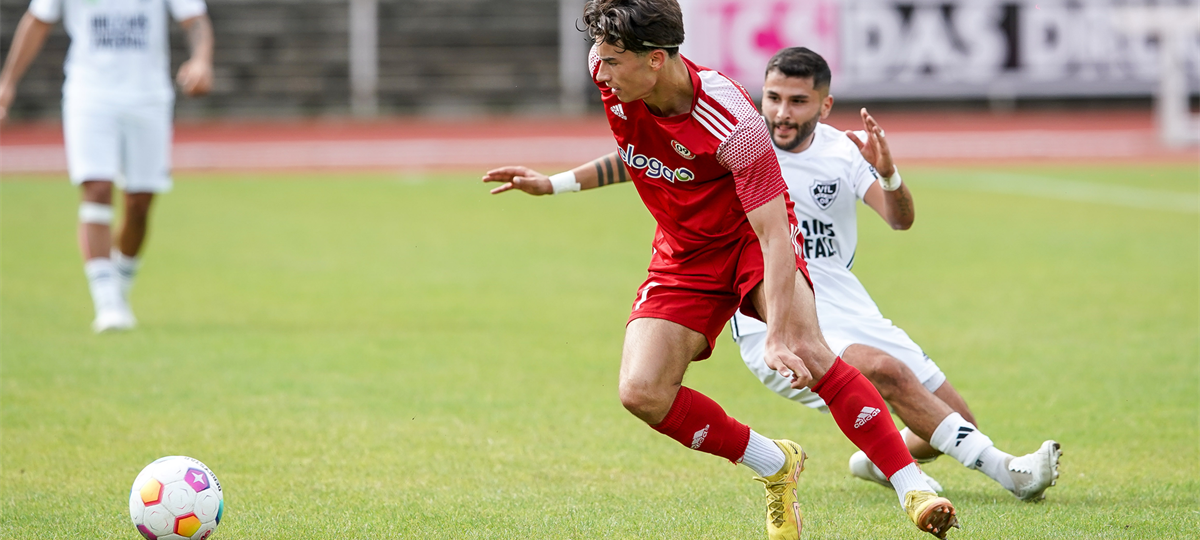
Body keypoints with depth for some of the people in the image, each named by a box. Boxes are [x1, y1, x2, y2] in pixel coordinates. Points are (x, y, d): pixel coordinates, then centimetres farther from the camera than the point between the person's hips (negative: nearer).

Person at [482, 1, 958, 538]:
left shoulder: (732, 124, -32)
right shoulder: (617, 90, -13)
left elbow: (775, 233, -33)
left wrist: (778, 339, -40)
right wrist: (552, 184, 10)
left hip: (752, 240, -6)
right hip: (684, 256, 6)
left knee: (804, 352, -32)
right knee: (641, 391, -15)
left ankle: (914, 490, -30)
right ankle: (775, 467, 5)